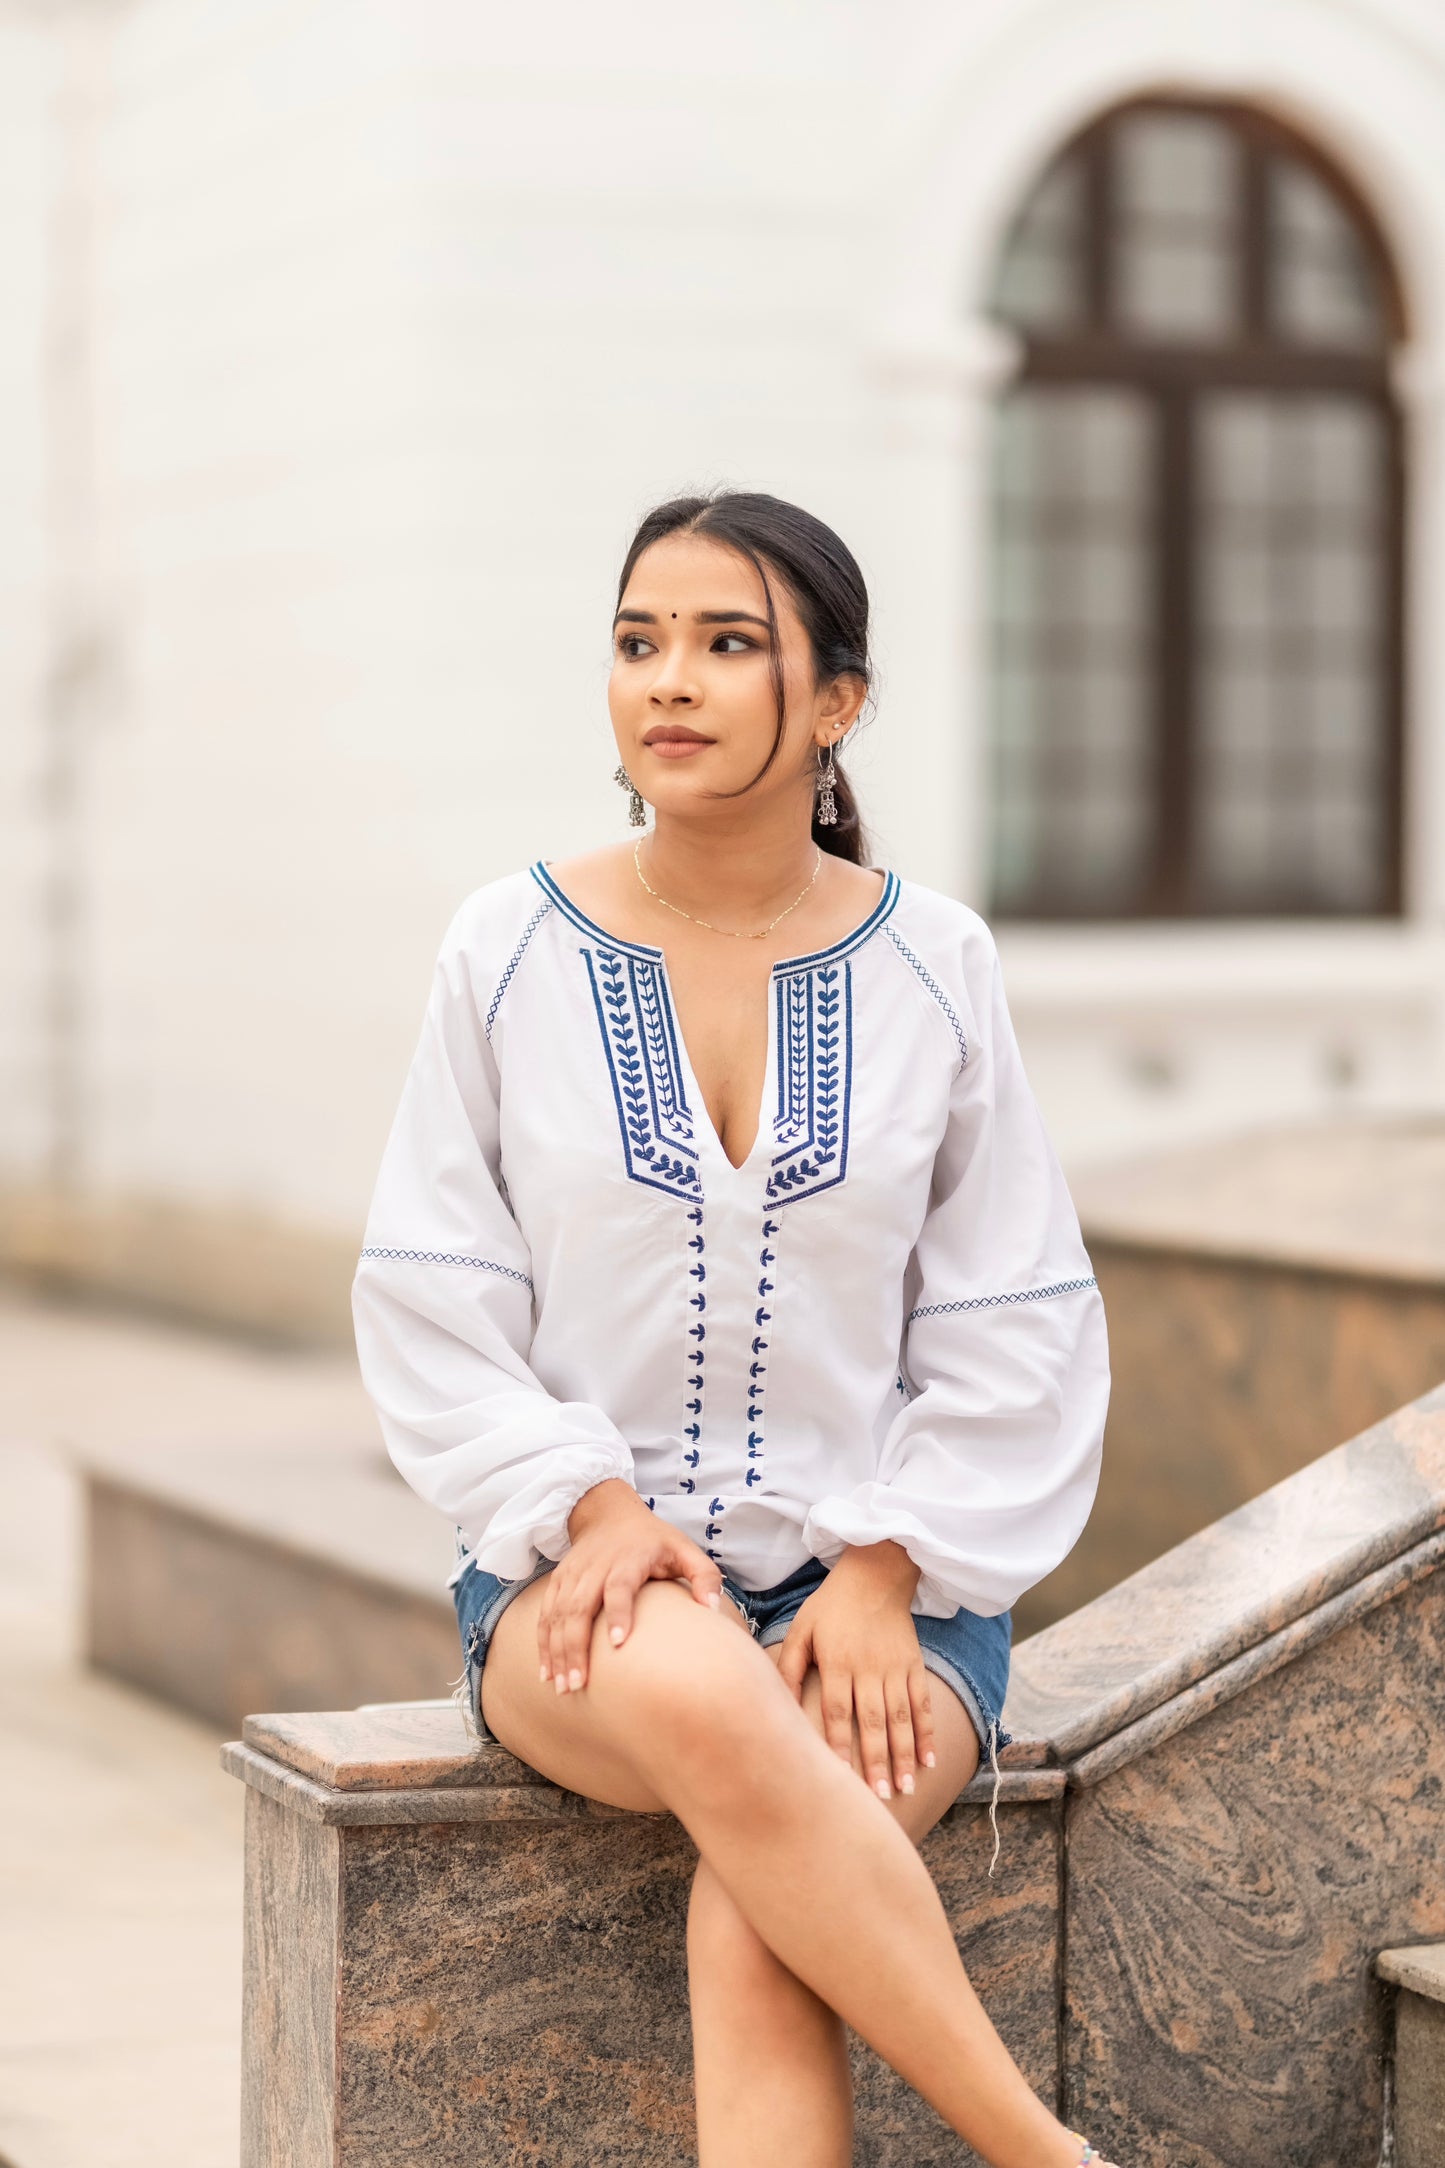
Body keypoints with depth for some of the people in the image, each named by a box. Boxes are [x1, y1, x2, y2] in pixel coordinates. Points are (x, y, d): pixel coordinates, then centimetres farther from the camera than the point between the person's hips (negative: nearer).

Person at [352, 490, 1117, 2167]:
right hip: (575, 1582, 0)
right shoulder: (512, 950, 3)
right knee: (697, 1696, -36)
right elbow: (429, 1310, 3)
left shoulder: (932, 969, 3)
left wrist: (884, 1577, -9)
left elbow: (1013, 1339, 5)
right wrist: (591, 1509, -12)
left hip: (886, 1585, 0)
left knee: (756, 1929, -30)